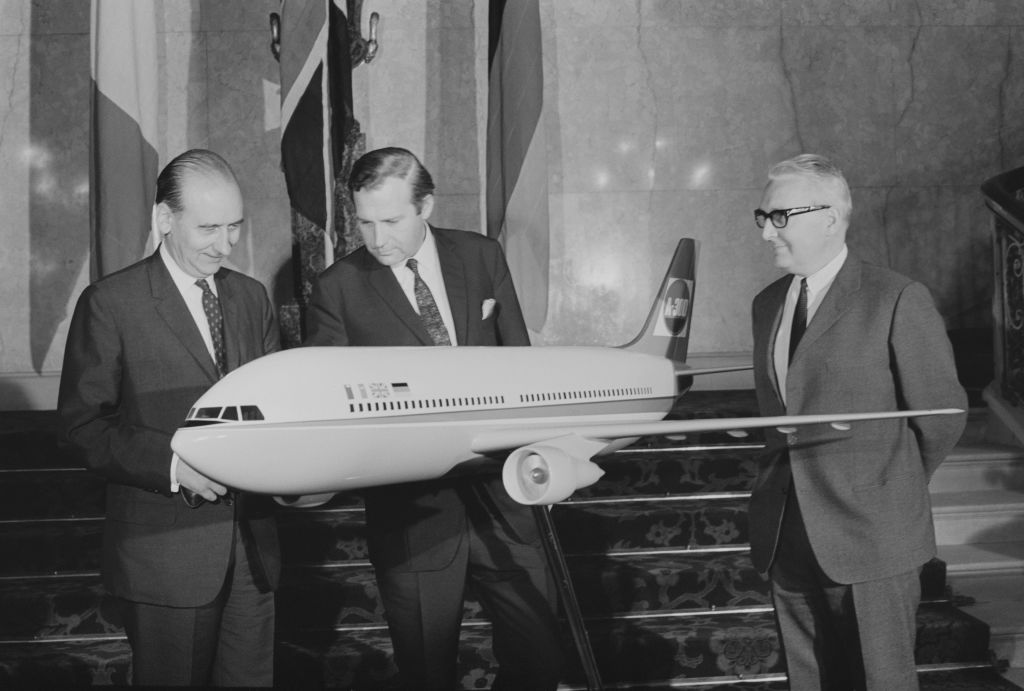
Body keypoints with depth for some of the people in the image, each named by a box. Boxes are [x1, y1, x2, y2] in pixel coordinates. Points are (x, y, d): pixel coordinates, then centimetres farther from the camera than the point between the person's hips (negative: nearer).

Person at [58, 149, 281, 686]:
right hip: (166, 550, -5)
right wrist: (171, 464, -21)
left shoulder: (251, 297, 10)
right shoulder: (110, 303, -7)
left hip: (251, 543, 5)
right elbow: (82, 424, -9)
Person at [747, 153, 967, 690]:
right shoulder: (767, 304, 11)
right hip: (786, 539, 6)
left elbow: (942, 414, -4)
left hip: (872, 539, -6)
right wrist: (799, 474, 13)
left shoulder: (898, 301, -9)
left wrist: (894, 492, 7)